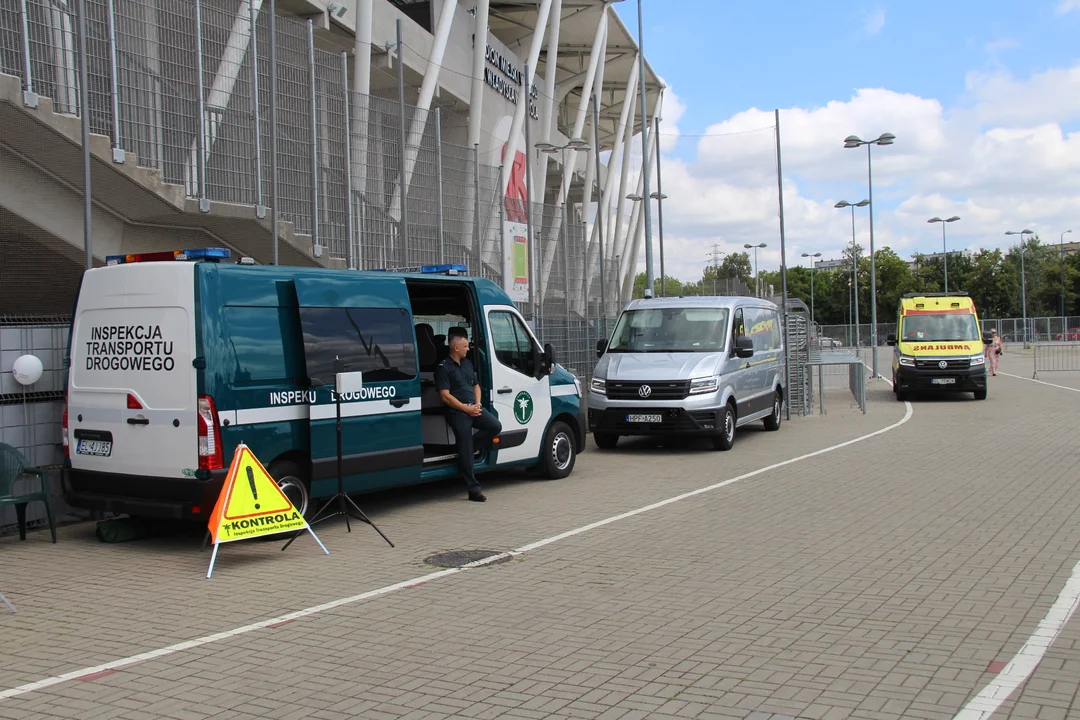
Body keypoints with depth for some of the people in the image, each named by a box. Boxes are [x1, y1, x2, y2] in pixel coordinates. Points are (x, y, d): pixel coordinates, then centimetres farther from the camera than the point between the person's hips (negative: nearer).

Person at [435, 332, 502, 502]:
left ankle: (470, 443, 6)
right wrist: (467, 409, -15)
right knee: (466, 452, -6)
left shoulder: (467, 363, 18)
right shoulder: (444, 368, -7)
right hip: (457, 412, -7)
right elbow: (445, 396, -13)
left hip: (474, 408, 7)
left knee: (495, 426, -13)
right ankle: (474, 489, -3)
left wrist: (477, 404, 4)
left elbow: (476, 385, 23)